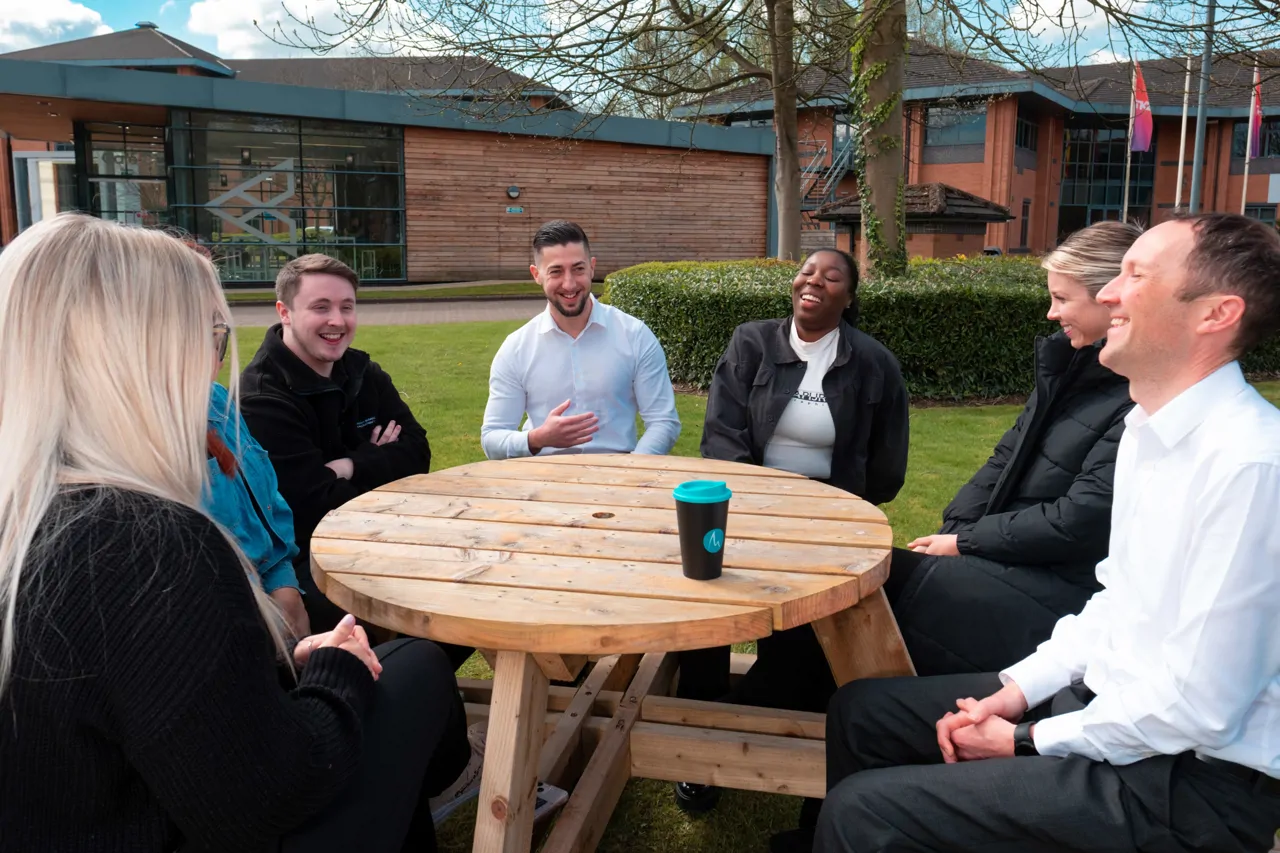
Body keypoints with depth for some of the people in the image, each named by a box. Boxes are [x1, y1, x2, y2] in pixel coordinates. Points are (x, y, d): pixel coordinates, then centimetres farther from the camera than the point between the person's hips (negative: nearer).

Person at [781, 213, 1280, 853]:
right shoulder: (1150, 428, 5)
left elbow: (1198, 712, -23)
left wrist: (1026, 741, -12)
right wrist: (1018, 687, 3)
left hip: (1194, 776, -8)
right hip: (1107, 699, 9)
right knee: (862, 710, 9)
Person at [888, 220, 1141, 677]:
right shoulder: (1071, 363, 9)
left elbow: (1080, 521, -21)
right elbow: (1007, 459, 10)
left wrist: (965, 542, -12)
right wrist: (950, 534, -2)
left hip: (1060, 588, -8)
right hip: (1012, 558, 8)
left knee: (892, 586, -17)